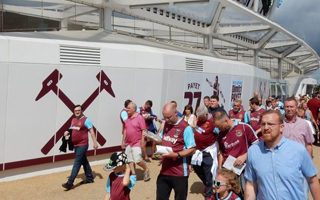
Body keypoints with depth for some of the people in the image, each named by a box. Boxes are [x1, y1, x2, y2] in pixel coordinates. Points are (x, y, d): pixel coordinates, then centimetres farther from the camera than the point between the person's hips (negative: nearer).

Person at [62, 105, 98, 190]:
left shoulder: (86, 120, -9)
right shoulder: (73, 120, 13)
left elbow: (91, 131, -12)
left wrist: (95, 142, -18)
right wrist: (67, 132, 2)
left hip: (82, 145, -8)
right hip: (76, 145, 8)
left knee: (77, 163, -9)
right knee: (84, 161, 17)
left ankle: (70, 183, -10)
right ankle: (90, 178, 29)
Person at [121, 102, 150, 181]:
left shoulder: (139, 117, -10)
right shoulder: (128, 119, 10)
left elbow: (143, 131, -13)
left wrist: (142, 141, -17)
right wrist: (123, 141, 14)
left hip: (137, 143, -7)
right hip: (128, 143, 7)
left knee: (137, 160, -10)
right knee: (130, 160, 6)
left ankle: (146, 170, 14)